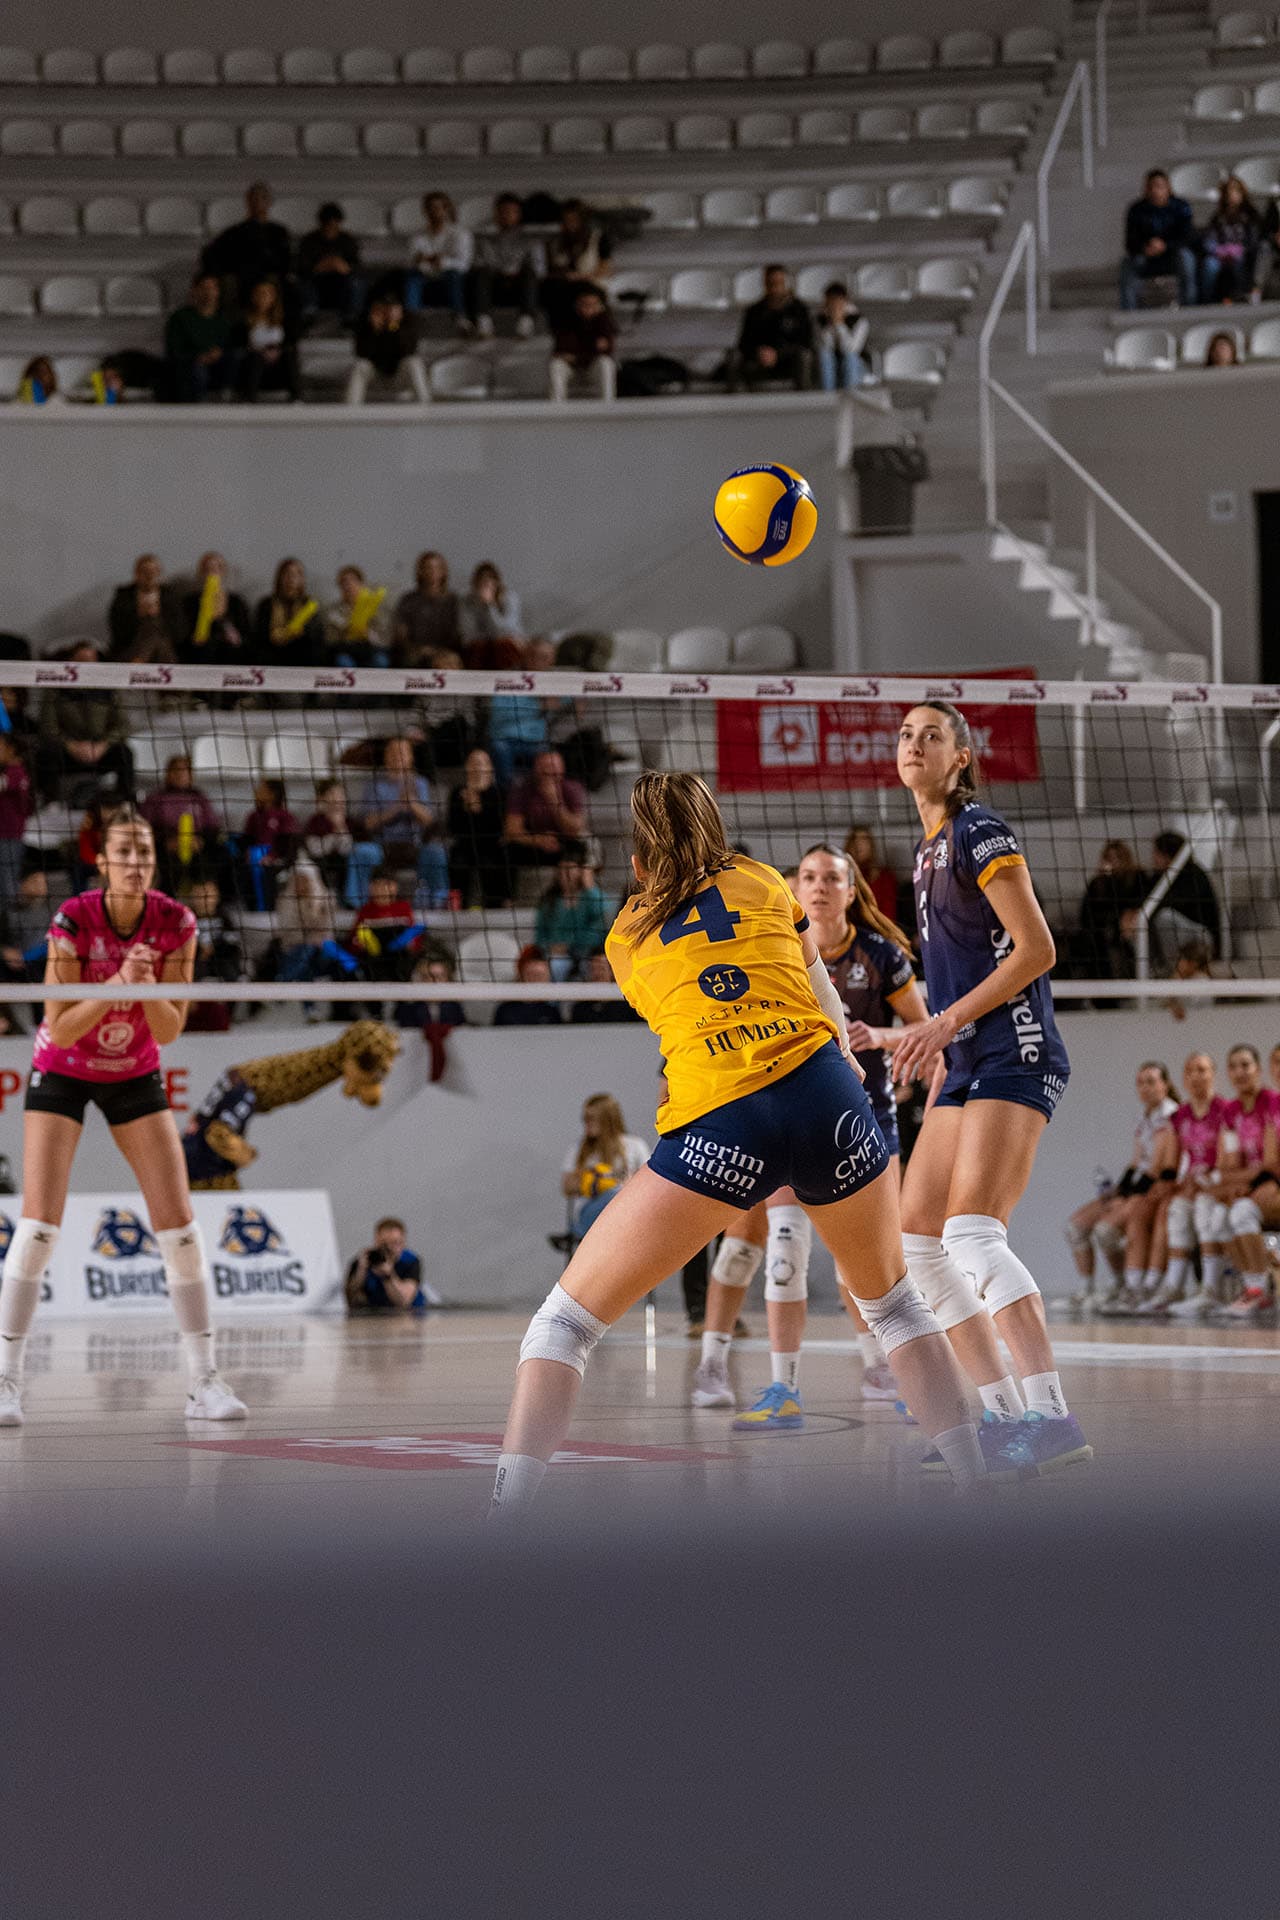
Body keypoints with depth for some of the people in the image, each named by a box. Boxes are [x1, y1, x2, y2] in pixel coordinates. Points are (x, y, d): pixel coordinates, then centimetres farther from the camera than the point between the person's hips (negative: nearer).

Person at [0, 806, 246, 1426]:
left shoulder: (175, 923, -16)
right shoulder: (73, 919, -23)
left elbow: (168, 1031, -12)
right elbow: (59, 1028, -23)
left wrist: (147, 985, -31)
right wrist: (117, 983, -35)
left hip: (134, 1074, 3)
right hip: (62, 1072, -3)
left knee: (179, 1225, -5)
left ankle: (204, 1380, 2)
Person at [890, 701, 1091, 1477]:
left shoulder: (980, 832, -7)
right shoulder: (929, 850, 19)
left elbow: (1037, 950, -13)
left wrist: (948, 1021, -15)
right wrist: (935, 1048, 20)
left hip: (1015, 1056, -10)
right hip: (968, 1065, 10)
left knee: (974, 1234, -23)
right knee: (917, 1240, 7)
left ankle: (1053, 1416, -30)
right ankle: (1004, 1411, 8)